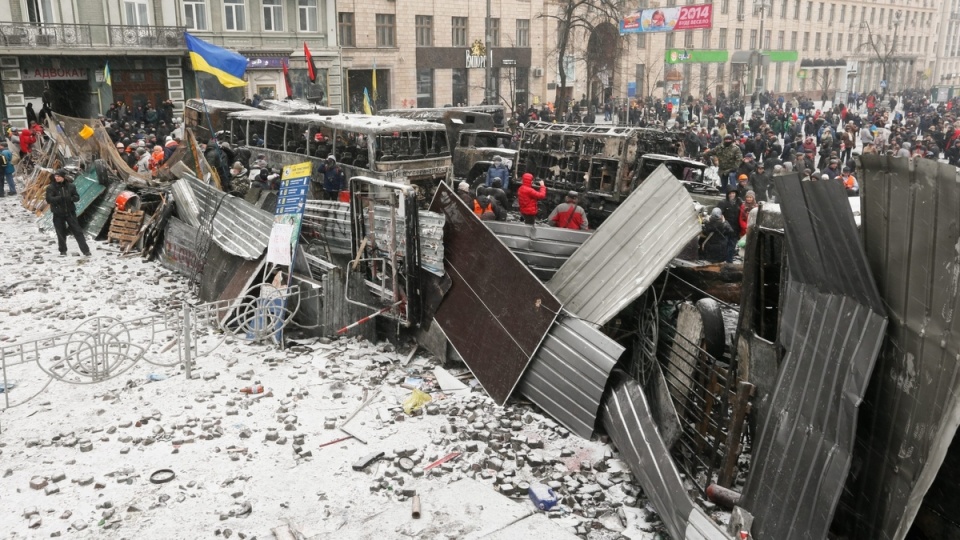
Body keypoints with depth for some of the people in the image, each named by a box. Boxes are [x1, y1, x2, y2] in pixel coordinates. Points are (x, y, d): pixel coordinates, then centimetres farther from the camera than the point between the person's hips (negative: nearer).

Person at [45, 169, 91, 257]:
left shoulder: (70, 186, 1)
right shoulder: (51, 187, -4)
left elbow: (77, 197, 4)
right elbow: (49, 199, -12)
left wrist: (70, 198, -17)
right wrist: (60, 198, -25)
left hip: (70, 212, 0)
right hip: (58, 214, 0)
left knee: (77, 231, 0)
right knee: (61, 233, 7)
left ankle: (85, 250, 0)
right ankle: (63, 251, 22)